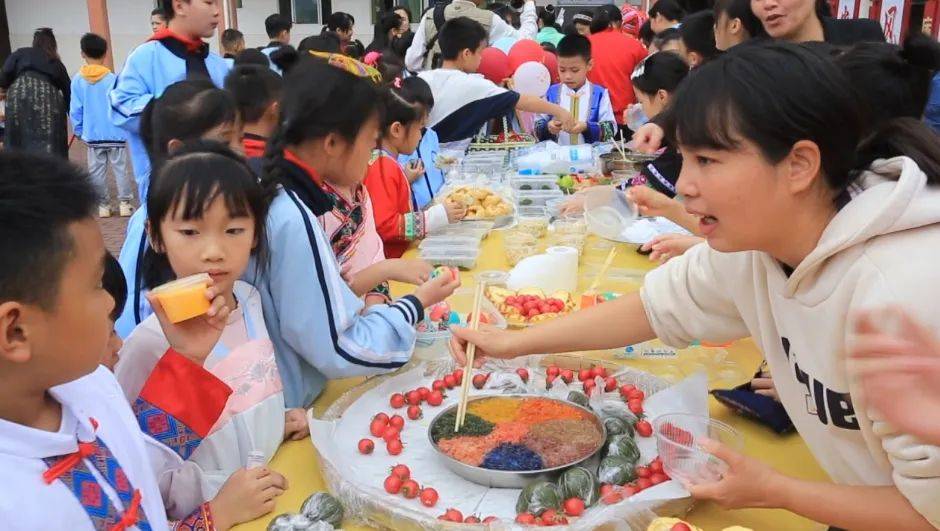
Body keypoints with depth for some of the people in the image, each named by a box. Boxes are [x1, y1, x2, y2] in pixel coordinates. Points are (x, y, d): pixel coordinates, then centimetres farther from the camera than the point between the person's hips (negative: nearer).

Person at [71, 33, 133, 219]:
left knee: (97, 171, 9)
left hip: (92, 135, 2)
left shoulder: (78, 80, -2)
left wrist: (79, 130, 10)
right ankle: (125, 203, 5)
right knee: (120, 169, 6)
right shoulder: (113, 79, -8)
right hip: (116, 134, -1)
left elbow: (75, 110, 0)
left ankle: (103, 206, 13)